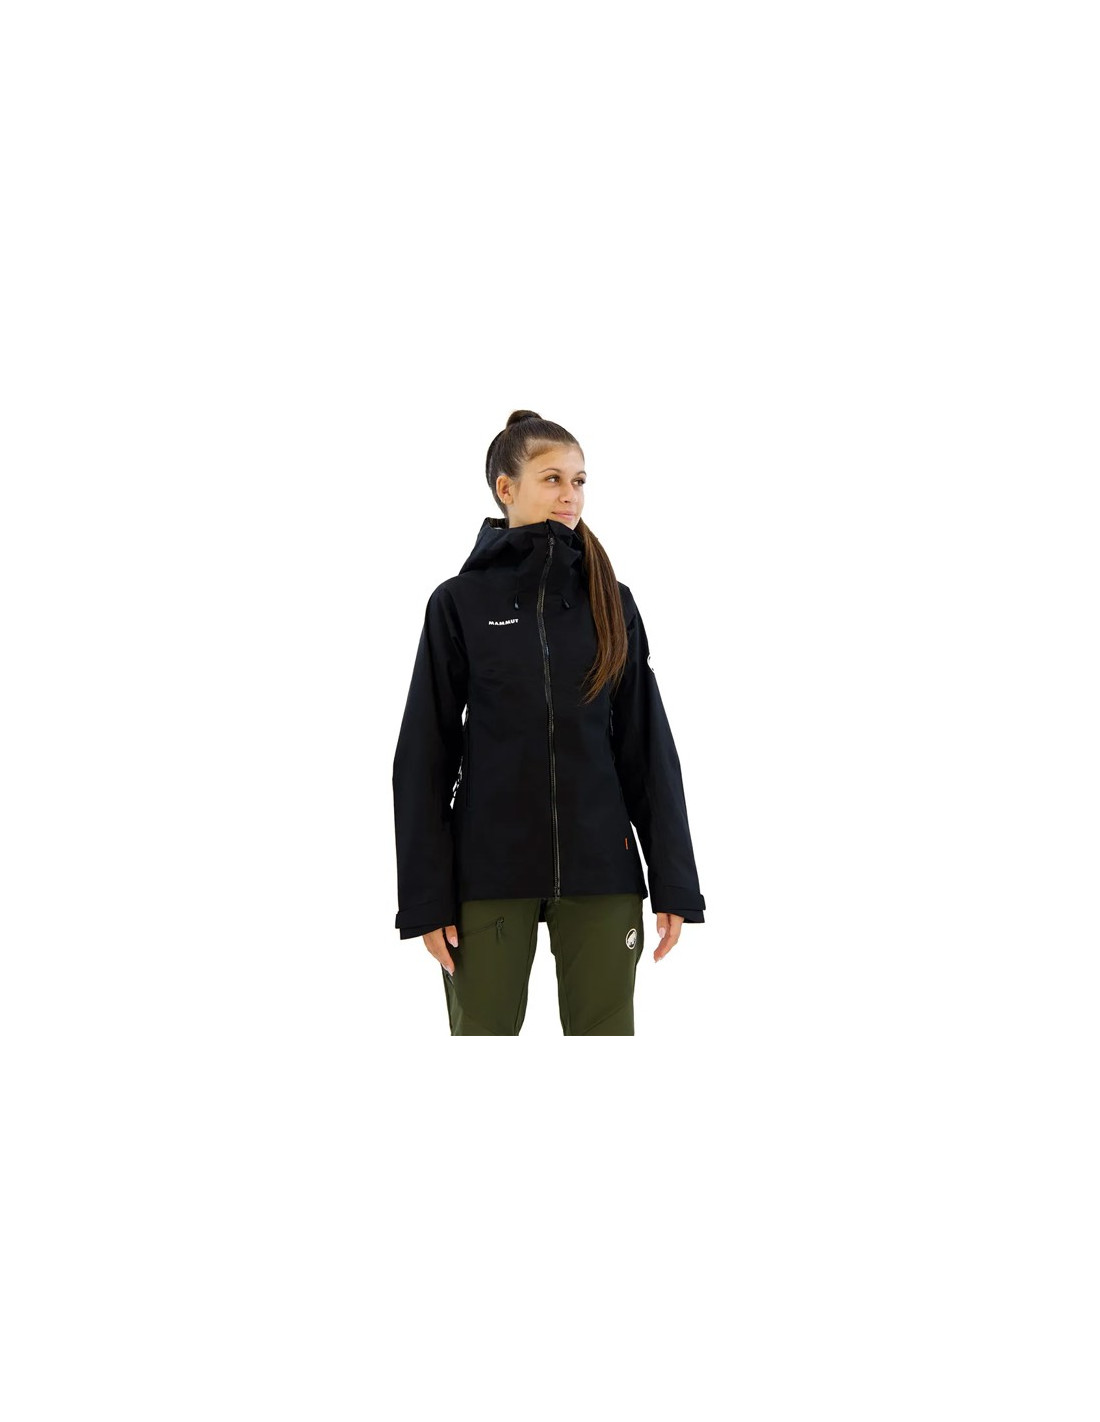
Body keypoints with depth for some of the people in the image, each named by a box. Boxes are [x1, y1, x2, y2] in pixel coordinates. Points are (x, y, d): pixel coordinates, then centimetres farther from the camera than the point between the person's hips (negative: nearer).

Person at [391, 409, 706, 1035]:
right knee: (484, 1029, 3)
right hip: (490, 869, -1)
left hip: (601, 869, 2)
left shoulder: (611, 602, 6)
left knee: (606, 1030, 3)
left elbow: (648, 749, 6)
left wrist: (674, 883, 0)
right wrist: (426, 897, -5)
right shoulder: (460, 602, 1)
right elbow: (424, 757, 0)